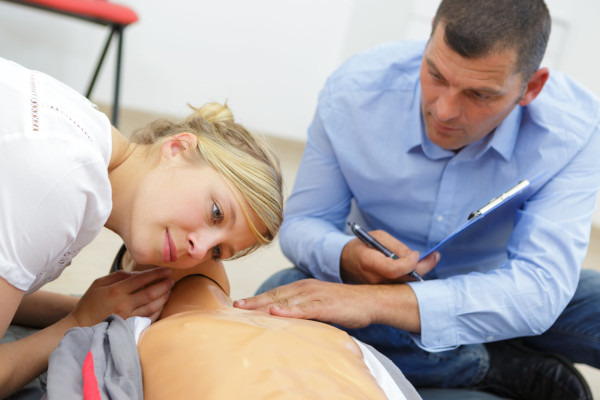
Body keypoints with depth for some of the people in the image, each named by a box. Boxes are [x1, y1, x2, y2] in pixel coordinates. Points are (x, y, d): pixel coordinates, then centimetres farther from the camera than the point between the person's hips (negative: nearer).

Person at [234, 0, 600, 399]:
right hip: (372, 279, 2)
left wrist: (377, 302, -51)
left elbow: (539, 286, -36)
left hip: (496, 293, -1)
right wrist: (347, 258, -39)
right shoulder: (353, 92, -22)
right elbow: (302, 223, -12)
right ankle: (502, 366, -18)